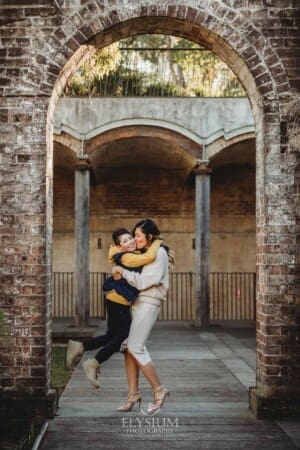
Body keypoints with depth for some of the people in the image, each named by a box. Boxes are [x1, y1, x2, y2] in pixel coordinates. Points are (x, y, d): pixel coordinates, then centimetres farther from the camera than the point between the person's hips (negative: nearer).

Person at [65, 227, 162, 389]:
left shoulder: (134, 255, 6)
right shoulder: (126, 257, -22)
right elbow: (150, 256, -37)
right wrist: (158, 241, -20)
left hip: (116, 302, 9)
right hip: (119, 303, -9)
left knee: (112, 336, 20)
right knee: (122, 337, 4)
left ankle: (78, 347, 25)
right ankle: (93, 364, 14)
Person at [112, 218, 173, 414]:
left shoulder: (159, 253, -8)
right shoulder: (144, 254, 19)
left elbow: (143, 282, -16)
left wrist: (122, 271, -9)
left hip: (148, 304, -9)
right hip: (136, 303, 9)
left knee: (135, 347, -12)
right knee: (129, 347, 3)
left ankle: (159, 390, -1)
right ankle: (133, 394, 8)